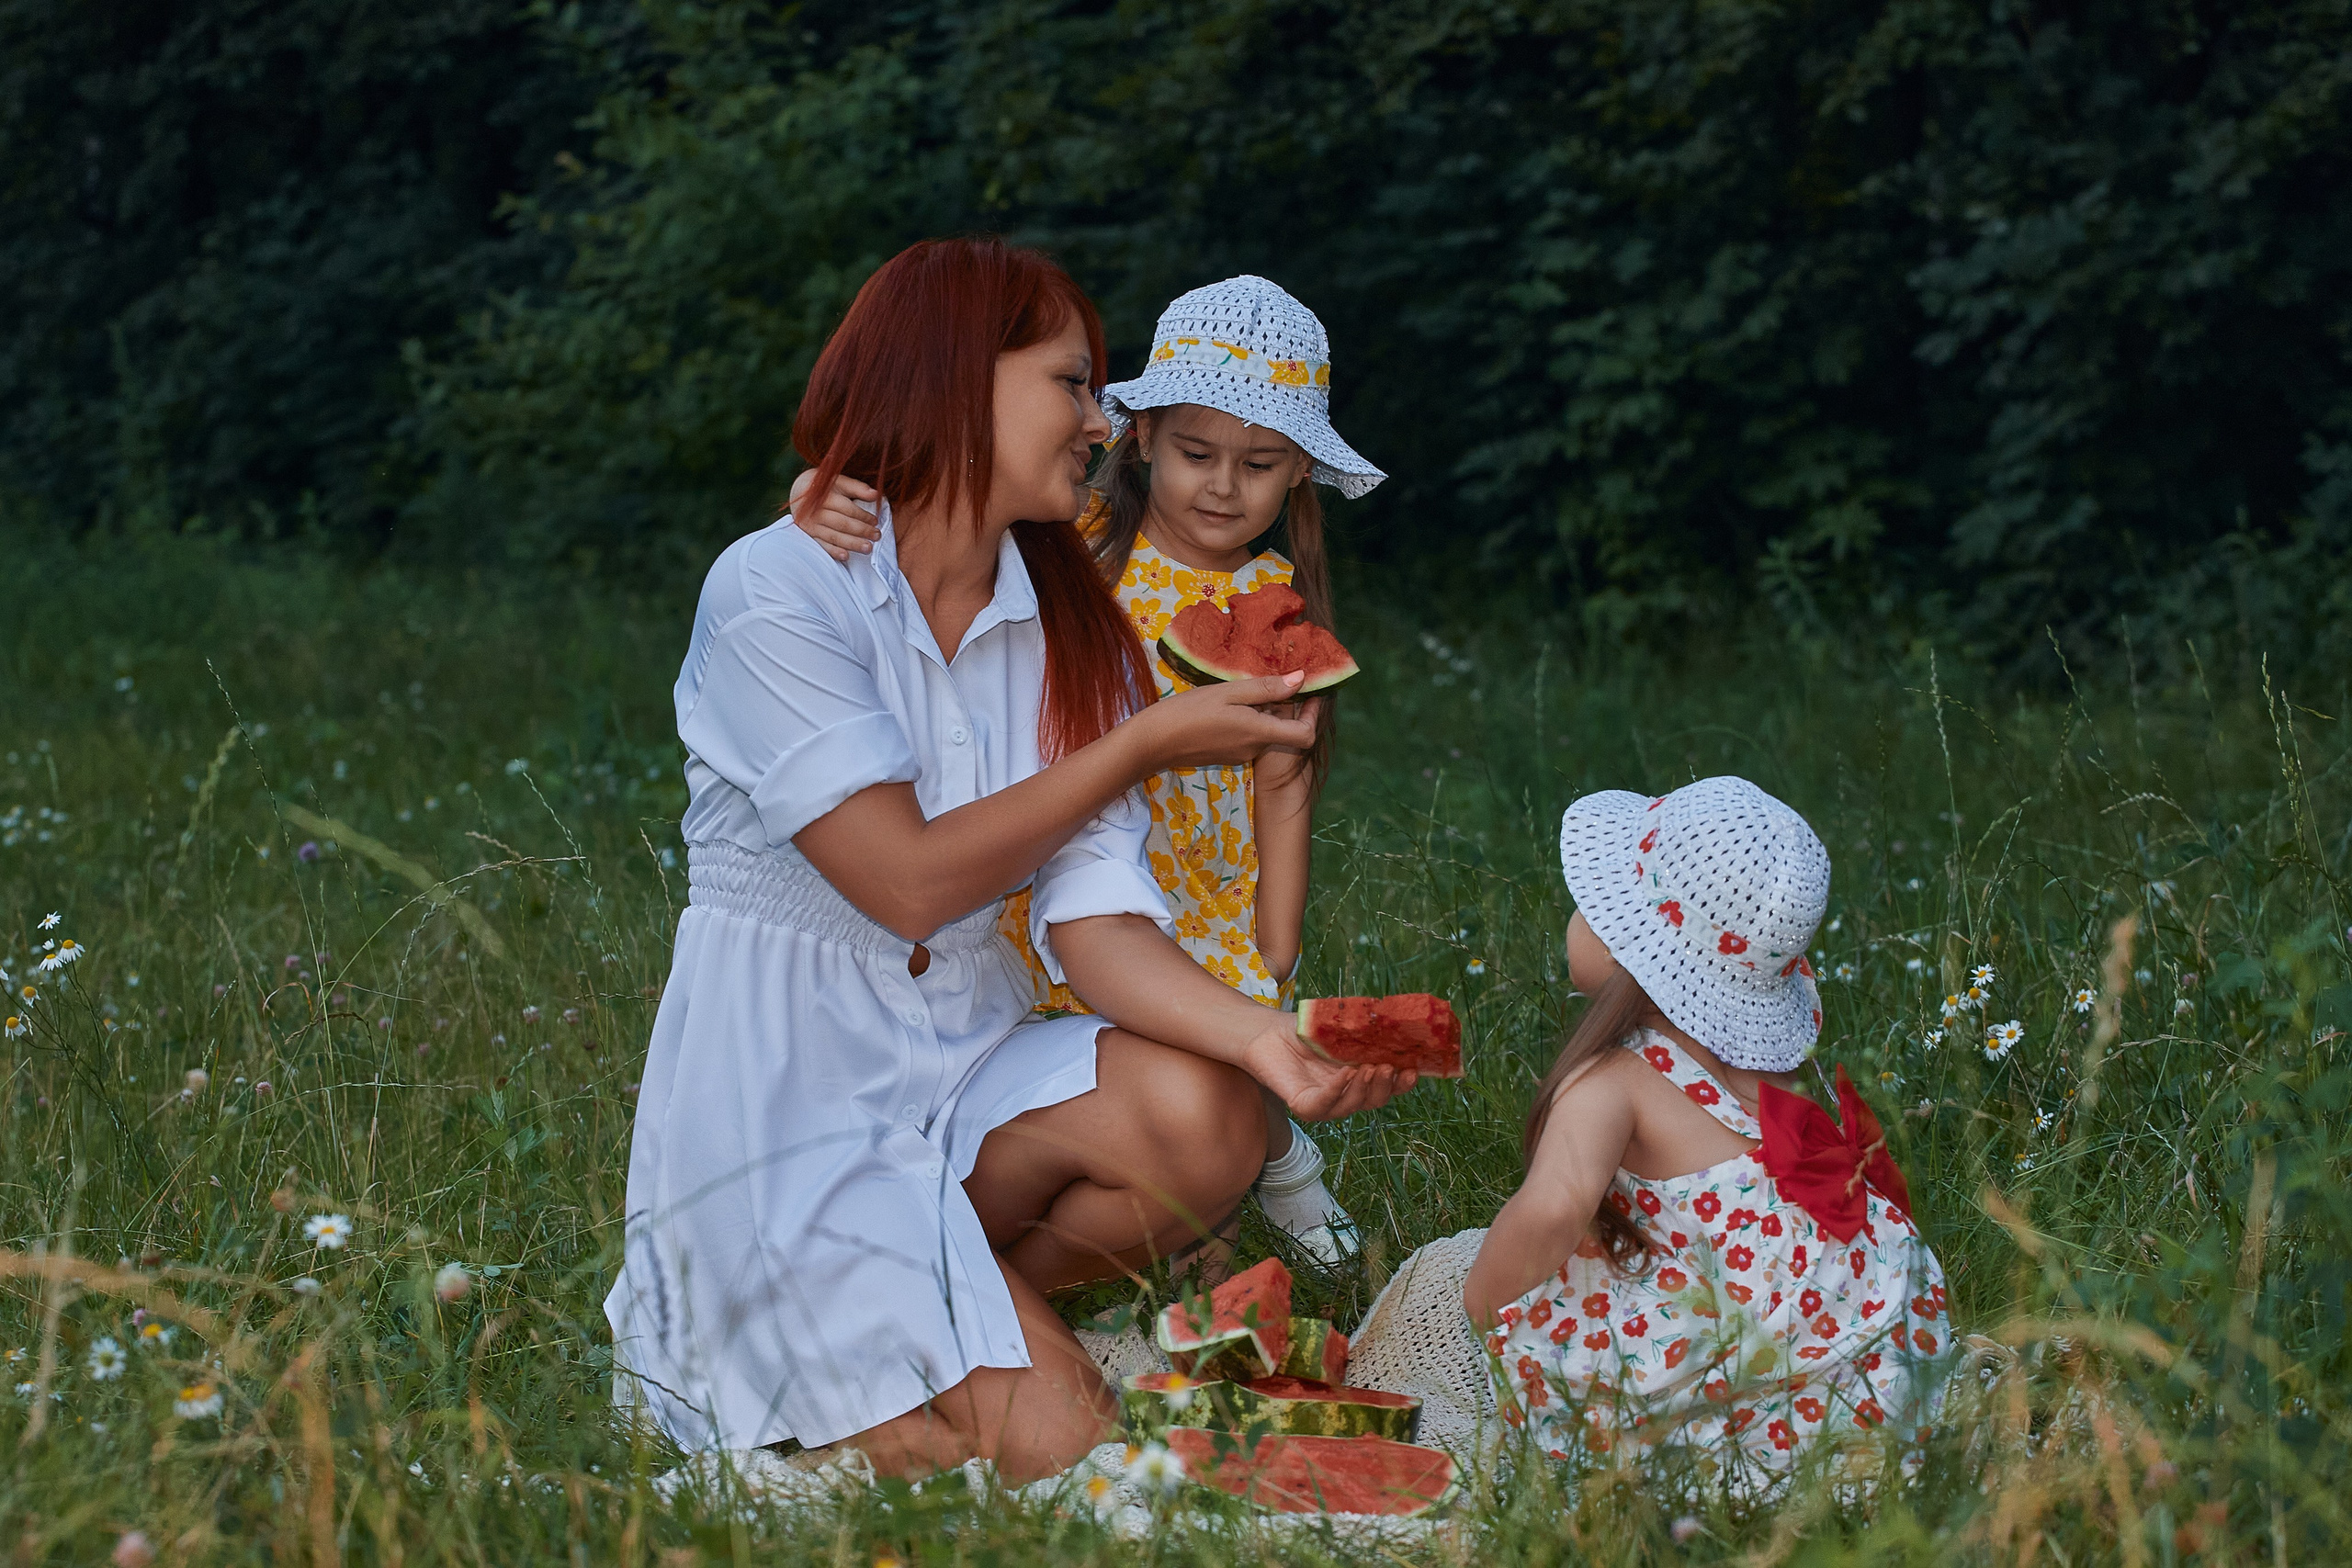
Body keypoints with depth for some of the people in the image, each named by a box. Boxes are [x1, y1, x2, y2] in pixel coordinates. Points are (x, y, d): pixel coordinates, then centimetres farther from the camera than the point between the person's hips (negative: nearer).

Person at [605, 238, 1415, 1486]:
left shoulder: (1070, 635, 7)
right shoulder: (776, 591, -13)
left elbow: (1096, 919, -6)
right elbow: (913, 882, -18)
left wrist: (1260, 1035, -26)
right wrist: (1144, 743, -13)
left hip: (966, 1070, 6)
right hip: (781, 1101, -6)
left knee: (1203, 1120, -25)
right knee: (1050, 1445, -20)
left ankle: (941, 1307, 0)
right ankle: (756, 1343, 7)